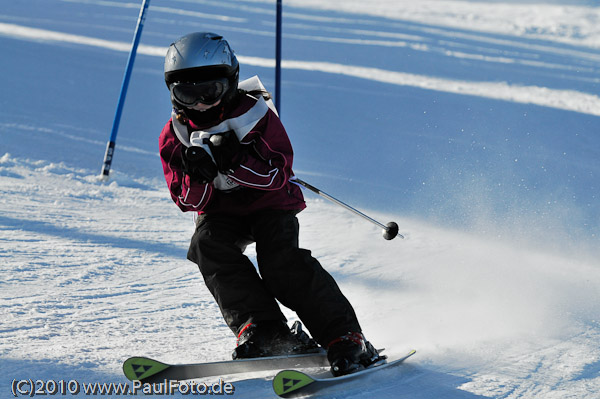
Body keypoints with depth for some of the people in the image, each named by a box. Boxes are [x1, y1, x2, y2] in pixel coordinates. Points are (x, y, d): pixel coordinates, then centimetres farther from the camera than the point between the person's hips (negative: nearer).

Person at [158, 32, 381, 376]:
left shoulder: (254, 113, -13)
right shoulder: (175, 136, -4)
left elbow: (278, 175, -19)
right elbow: (188, 201, -8)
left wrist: (234, 163, -34)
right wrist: (198, 173, -30)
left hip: (270, 203, -3)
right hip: (220, 210, 3)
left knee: (280, 261, -27)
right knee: (208, 246, -28)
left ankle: (345, 339, -23)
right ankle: (264, 332, -30)